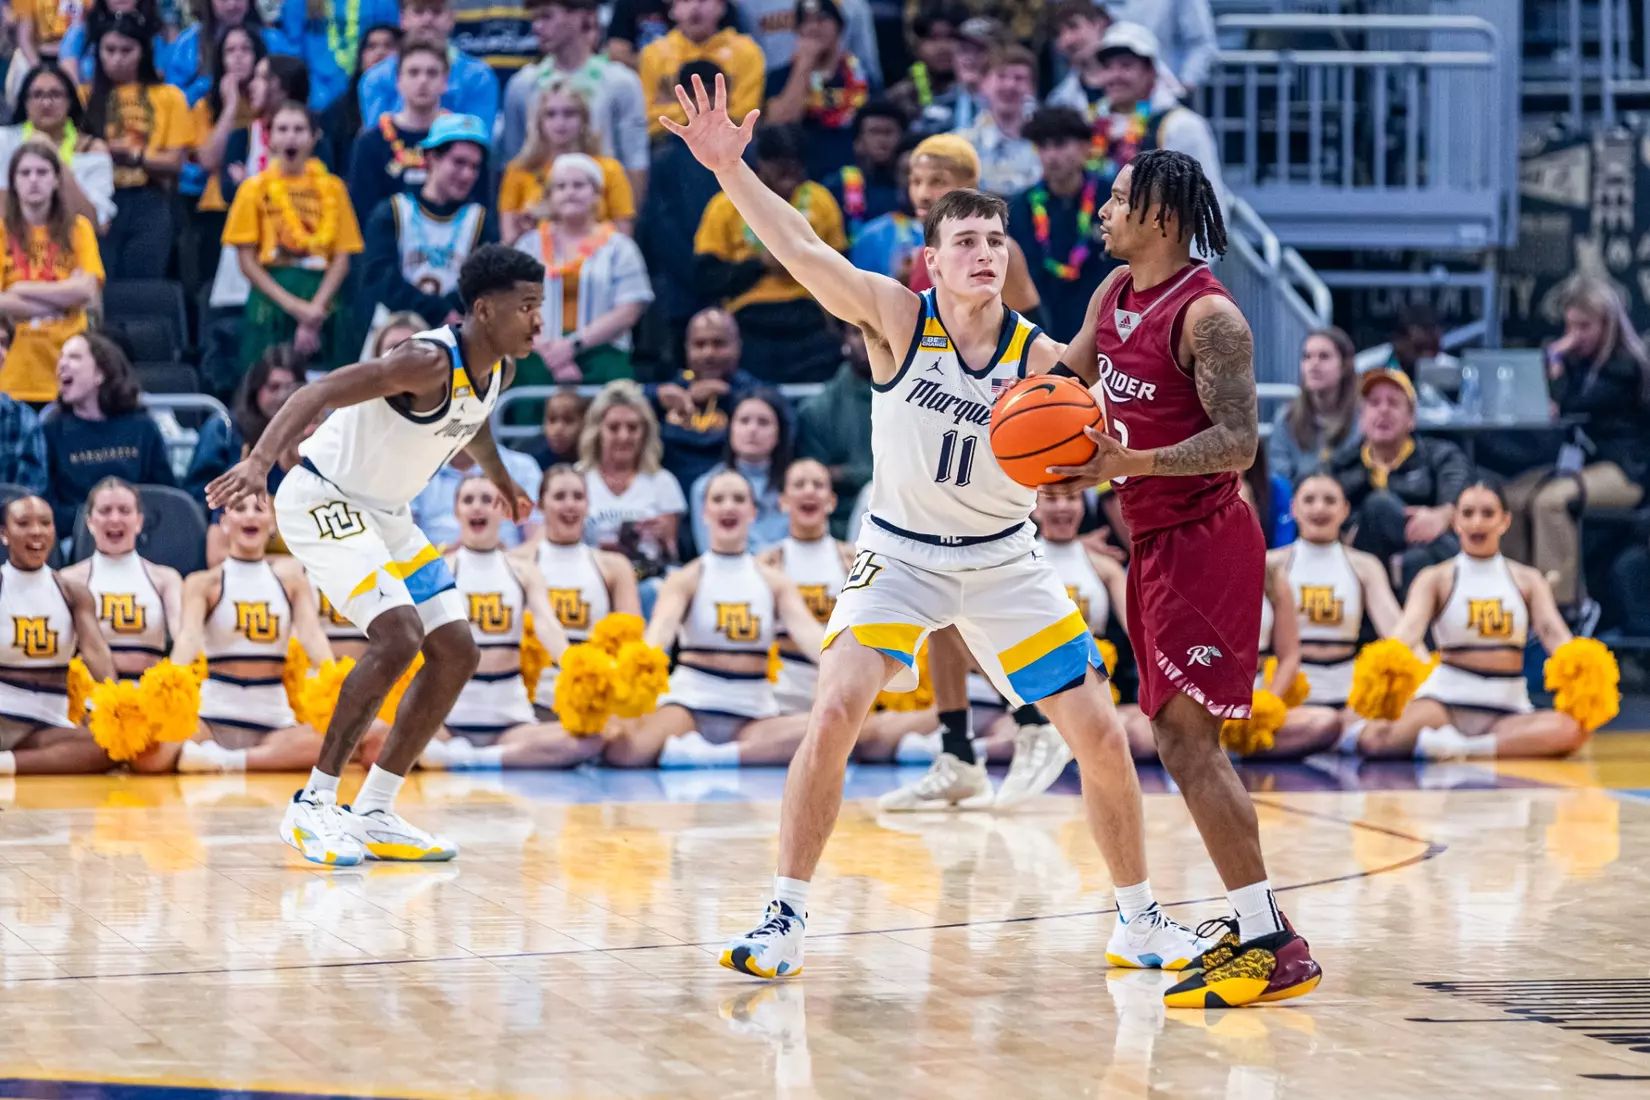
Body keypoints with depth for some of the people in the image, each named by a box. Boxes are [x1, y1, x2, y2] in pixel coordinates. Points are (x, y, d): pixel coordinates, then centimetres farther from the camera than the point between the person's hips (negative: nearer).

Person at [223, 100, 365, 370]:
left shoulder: (332, 187, 8)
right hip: (270, 303, -1)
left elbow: (341, 260, 5)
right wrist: (292, 305, -10)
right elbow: (247, 262, 1)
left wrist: (316, 309, -9)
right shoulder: (255, 188, 6)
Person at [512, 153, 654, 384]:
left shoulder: (617, 247, 12)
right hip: (540, 358, 0)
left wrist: (573, 345, -9)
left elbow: (628, 312, 1)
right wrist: (548, 354, -11)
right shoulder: (530, 245, 16)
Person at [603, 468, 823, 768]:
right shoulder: (686, 579, 3)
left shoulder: (774, 582, 10)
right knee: (619, 748, -36)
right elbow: (661, 627, -16)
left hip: (753, 715, 2)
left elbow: (806, 630, -7)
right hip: (690, 706, -2)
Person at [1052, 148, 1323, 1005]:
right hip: (1156, 541, 10)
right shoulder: (1116, 293, 9)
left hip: (1203, 540, -10)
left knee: (1184, 737, -15)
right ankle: (1252, 928, 21)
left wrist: (1130, 464, -33)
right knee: (1183, 739, 13)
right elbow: (1071, 374, 28)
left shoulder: (1208, 316, -18)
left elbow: (1238, 442, -24)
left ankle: (1274, 948, -15)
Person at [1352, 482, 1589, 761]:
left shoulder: (1528, 581, 13)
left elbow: (1553, 632, -3)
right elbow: (1411, 626, -12)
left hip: (1508, 706, 3)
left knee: (1571, 730, -34)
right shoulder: (1436, 579, 6)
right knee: (1373, 740, -37)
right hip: (1446, 697, -3)